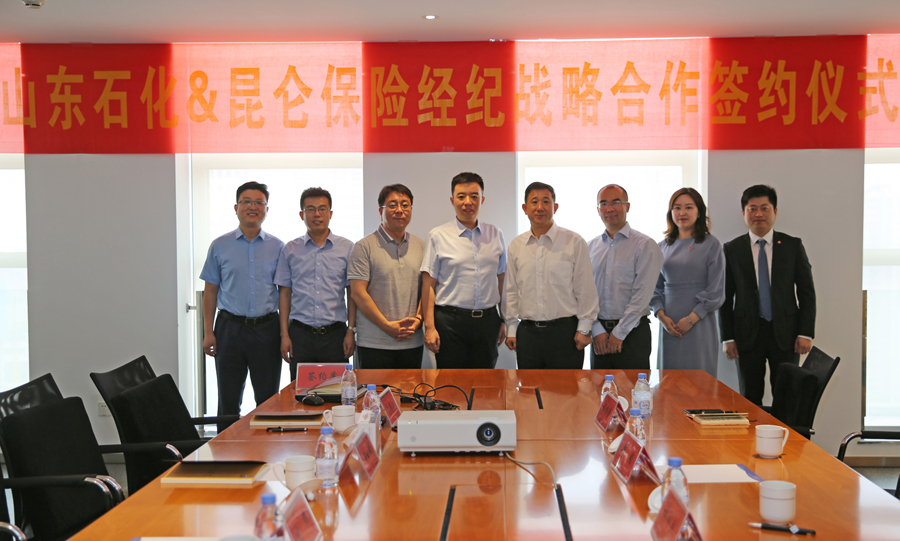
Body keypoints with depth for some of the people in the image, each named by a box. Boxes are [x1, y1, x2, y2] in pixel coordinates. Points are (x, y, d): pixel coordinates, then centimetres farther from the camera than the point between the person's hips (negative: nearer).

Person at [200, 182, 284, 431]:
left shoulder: (277, 247, 6)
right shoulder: (220, 246, 5)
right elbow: (210, 290, 6)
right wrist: (208, 332, -1)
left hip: (266, 328, 0)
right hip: (230, 327, 0)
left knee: (268, 400, 5)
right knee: (228, 400, 6)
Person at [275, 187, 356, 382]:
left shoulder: (346, 248, 5)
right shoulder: (290, 250, 7)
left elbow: (352, 293, 6)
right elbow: (285, 293, 8)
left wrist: (351, 331, -2)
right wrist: (284, 334, 2)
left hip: (335, 334, -1)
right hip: (301, 334, 1)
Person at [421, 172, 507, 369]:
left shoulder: (495, 234, 11)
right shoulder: (438, 236, 0)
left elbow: (501, 280, 14)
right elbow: (428, 284, -2)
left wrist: (504, 320, 10)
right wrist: (429, 327, -8)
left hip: (488, 321, 3)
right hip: (450, 321, -3)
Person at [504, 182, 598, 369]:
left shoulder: (574, 242, 0)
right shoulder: (516, 246, 10)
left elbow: (585, 289, 0)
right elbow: (511, 291, 14)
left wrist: (584, 329, -4)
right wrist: (511, 328, 10)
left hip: (565, 332, -3)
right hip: (527, 332, 3)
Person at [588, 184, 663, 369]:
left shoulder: (645, 245, -3)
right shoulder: (591, 247, 11)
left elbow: (642, 294, -10)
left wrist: (619, 333, -13)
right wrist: (597, 330, -7)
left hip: (632, 333, -4)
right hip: (599, 336, 4)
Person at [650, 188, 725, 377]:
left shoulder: (711, 245, 1)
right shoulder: (663, 246, 13)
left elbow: (715, 291, -4)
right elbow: (656, 287, 13)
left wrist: (692, 319, -12)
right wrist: (661, 315, -3)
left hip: (699, 324, -3)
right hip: (669, 326, 4)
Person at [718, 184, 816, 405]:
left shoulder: (793, 246, 5)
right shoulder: (732, 249, 4)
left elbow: (807, 292, 4)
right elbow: (726, 297, 4)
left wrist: (806, 333, -4)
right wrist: (727, 338, -2)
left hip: (785, 334, 0)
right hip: (748, 335, 0)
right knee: (750, 401, 5)